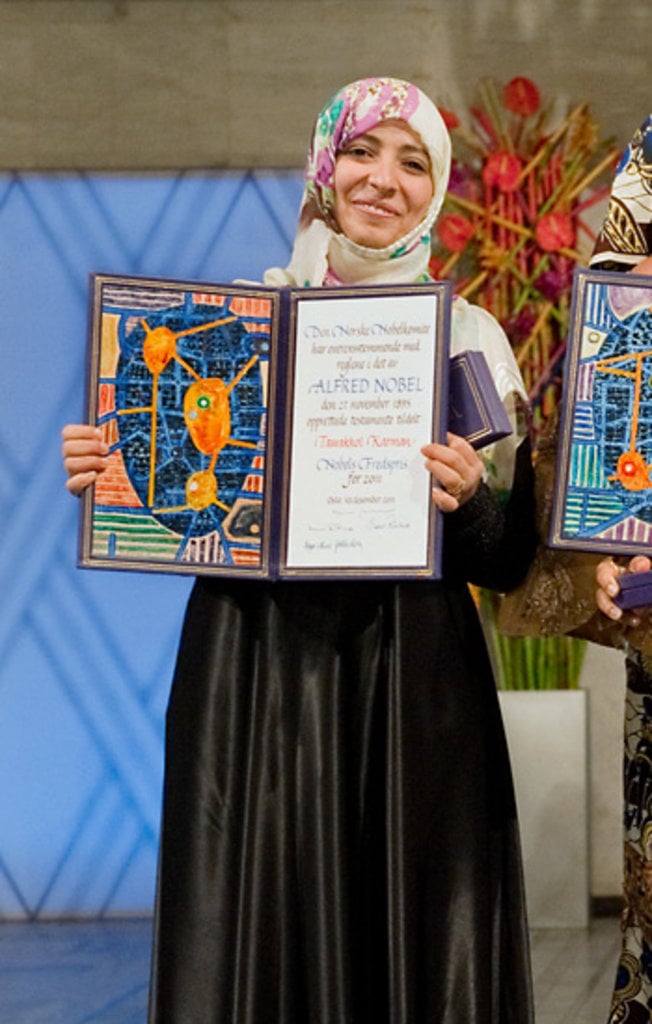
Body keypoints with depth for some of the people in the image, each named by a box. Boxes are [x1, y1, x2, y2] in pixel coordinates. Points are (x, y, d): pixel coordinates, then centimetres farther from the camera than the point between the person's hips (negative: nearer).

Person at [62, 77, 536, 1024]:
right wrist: (103, 476, -7)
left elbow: (510, 560, 3)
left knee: (415, 935, 0)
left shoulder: (469, 336, 7)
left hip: (411, 680, 0)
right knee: (256, 934, 0)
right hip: (252, 669, 1)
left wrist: (469, 497, -17)